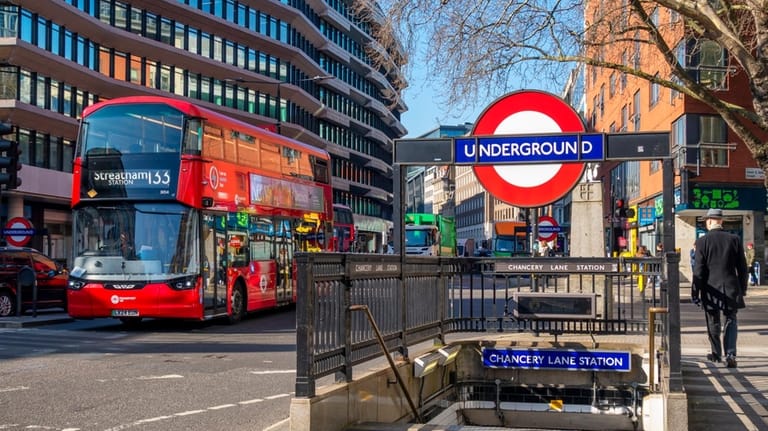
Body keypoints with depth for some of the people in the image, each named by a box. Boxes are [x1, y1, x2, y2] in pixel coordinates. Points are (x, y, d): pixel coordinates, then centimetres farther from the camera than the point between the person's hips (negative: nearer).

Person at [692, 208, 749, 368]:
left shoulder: (702, 241, -8)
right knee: (731, 321, 9)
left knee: (713, 323, 13)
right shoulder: (734, 239, -1)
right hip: (731, 288, 1)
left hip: (712, 289, -1)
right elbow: (742, 267, 4)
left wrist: (695, 292, -2)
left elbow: (698, 270, -8)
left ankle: (716, 353, 25)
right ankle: (730, 354, -7)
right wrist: (743, 288, 15)